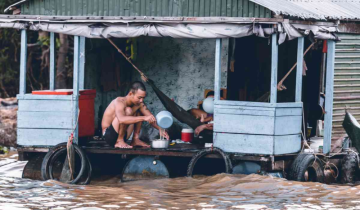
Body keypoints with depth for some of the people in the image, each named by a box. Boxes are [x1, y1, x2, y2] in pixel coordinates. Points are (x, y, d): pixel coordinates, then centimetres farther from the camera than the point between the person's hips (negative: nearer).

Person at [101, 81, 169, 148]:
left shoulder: (139, 104, -3)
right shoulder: (120, 102, -25)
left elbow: (151, 118, -1)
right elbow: (121, 119, -43)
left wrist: (160, 129, -22)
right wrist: (144, 118, -48)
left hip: (123, 135, 8)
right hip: (108, 135, -8)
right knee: (128, 110, -27)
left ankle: (135, 139, 1)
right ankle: (119, 141, -18)